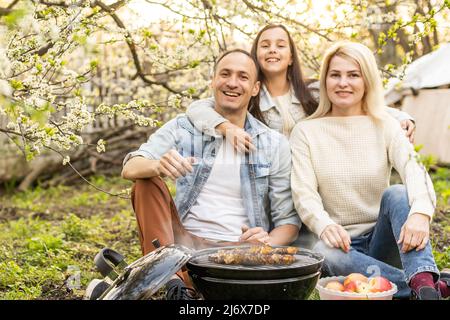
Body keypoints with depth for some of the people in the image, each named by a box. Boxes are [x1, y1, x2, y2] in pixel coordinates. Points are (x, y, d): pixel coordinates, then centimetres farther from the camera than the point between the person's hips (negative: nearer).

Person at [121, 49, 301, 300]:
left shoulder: (275, 145, 4)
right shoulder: (182, 128, 5)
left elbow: (288, 220, 4)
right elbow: (130, 169, -9)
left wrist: (269, 242, -19)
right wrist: (158, 165, -33)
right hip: (185, 241, 2)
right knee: (147, 183, -19)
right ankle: (171, 279, -29)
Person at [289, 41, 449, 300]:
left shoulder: (385, 126, 4)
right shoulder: (306, 132, 3)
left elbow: (415, 170, -15)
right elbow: (304, 193, -9)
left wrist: (421, 212, -38)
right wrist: (325, 226, -32)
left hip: (384, 240, 1)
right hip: (341, 243, -1)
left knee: (397, 194, -27)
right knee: (323, 253, -34)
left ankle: (424, 282, -44)